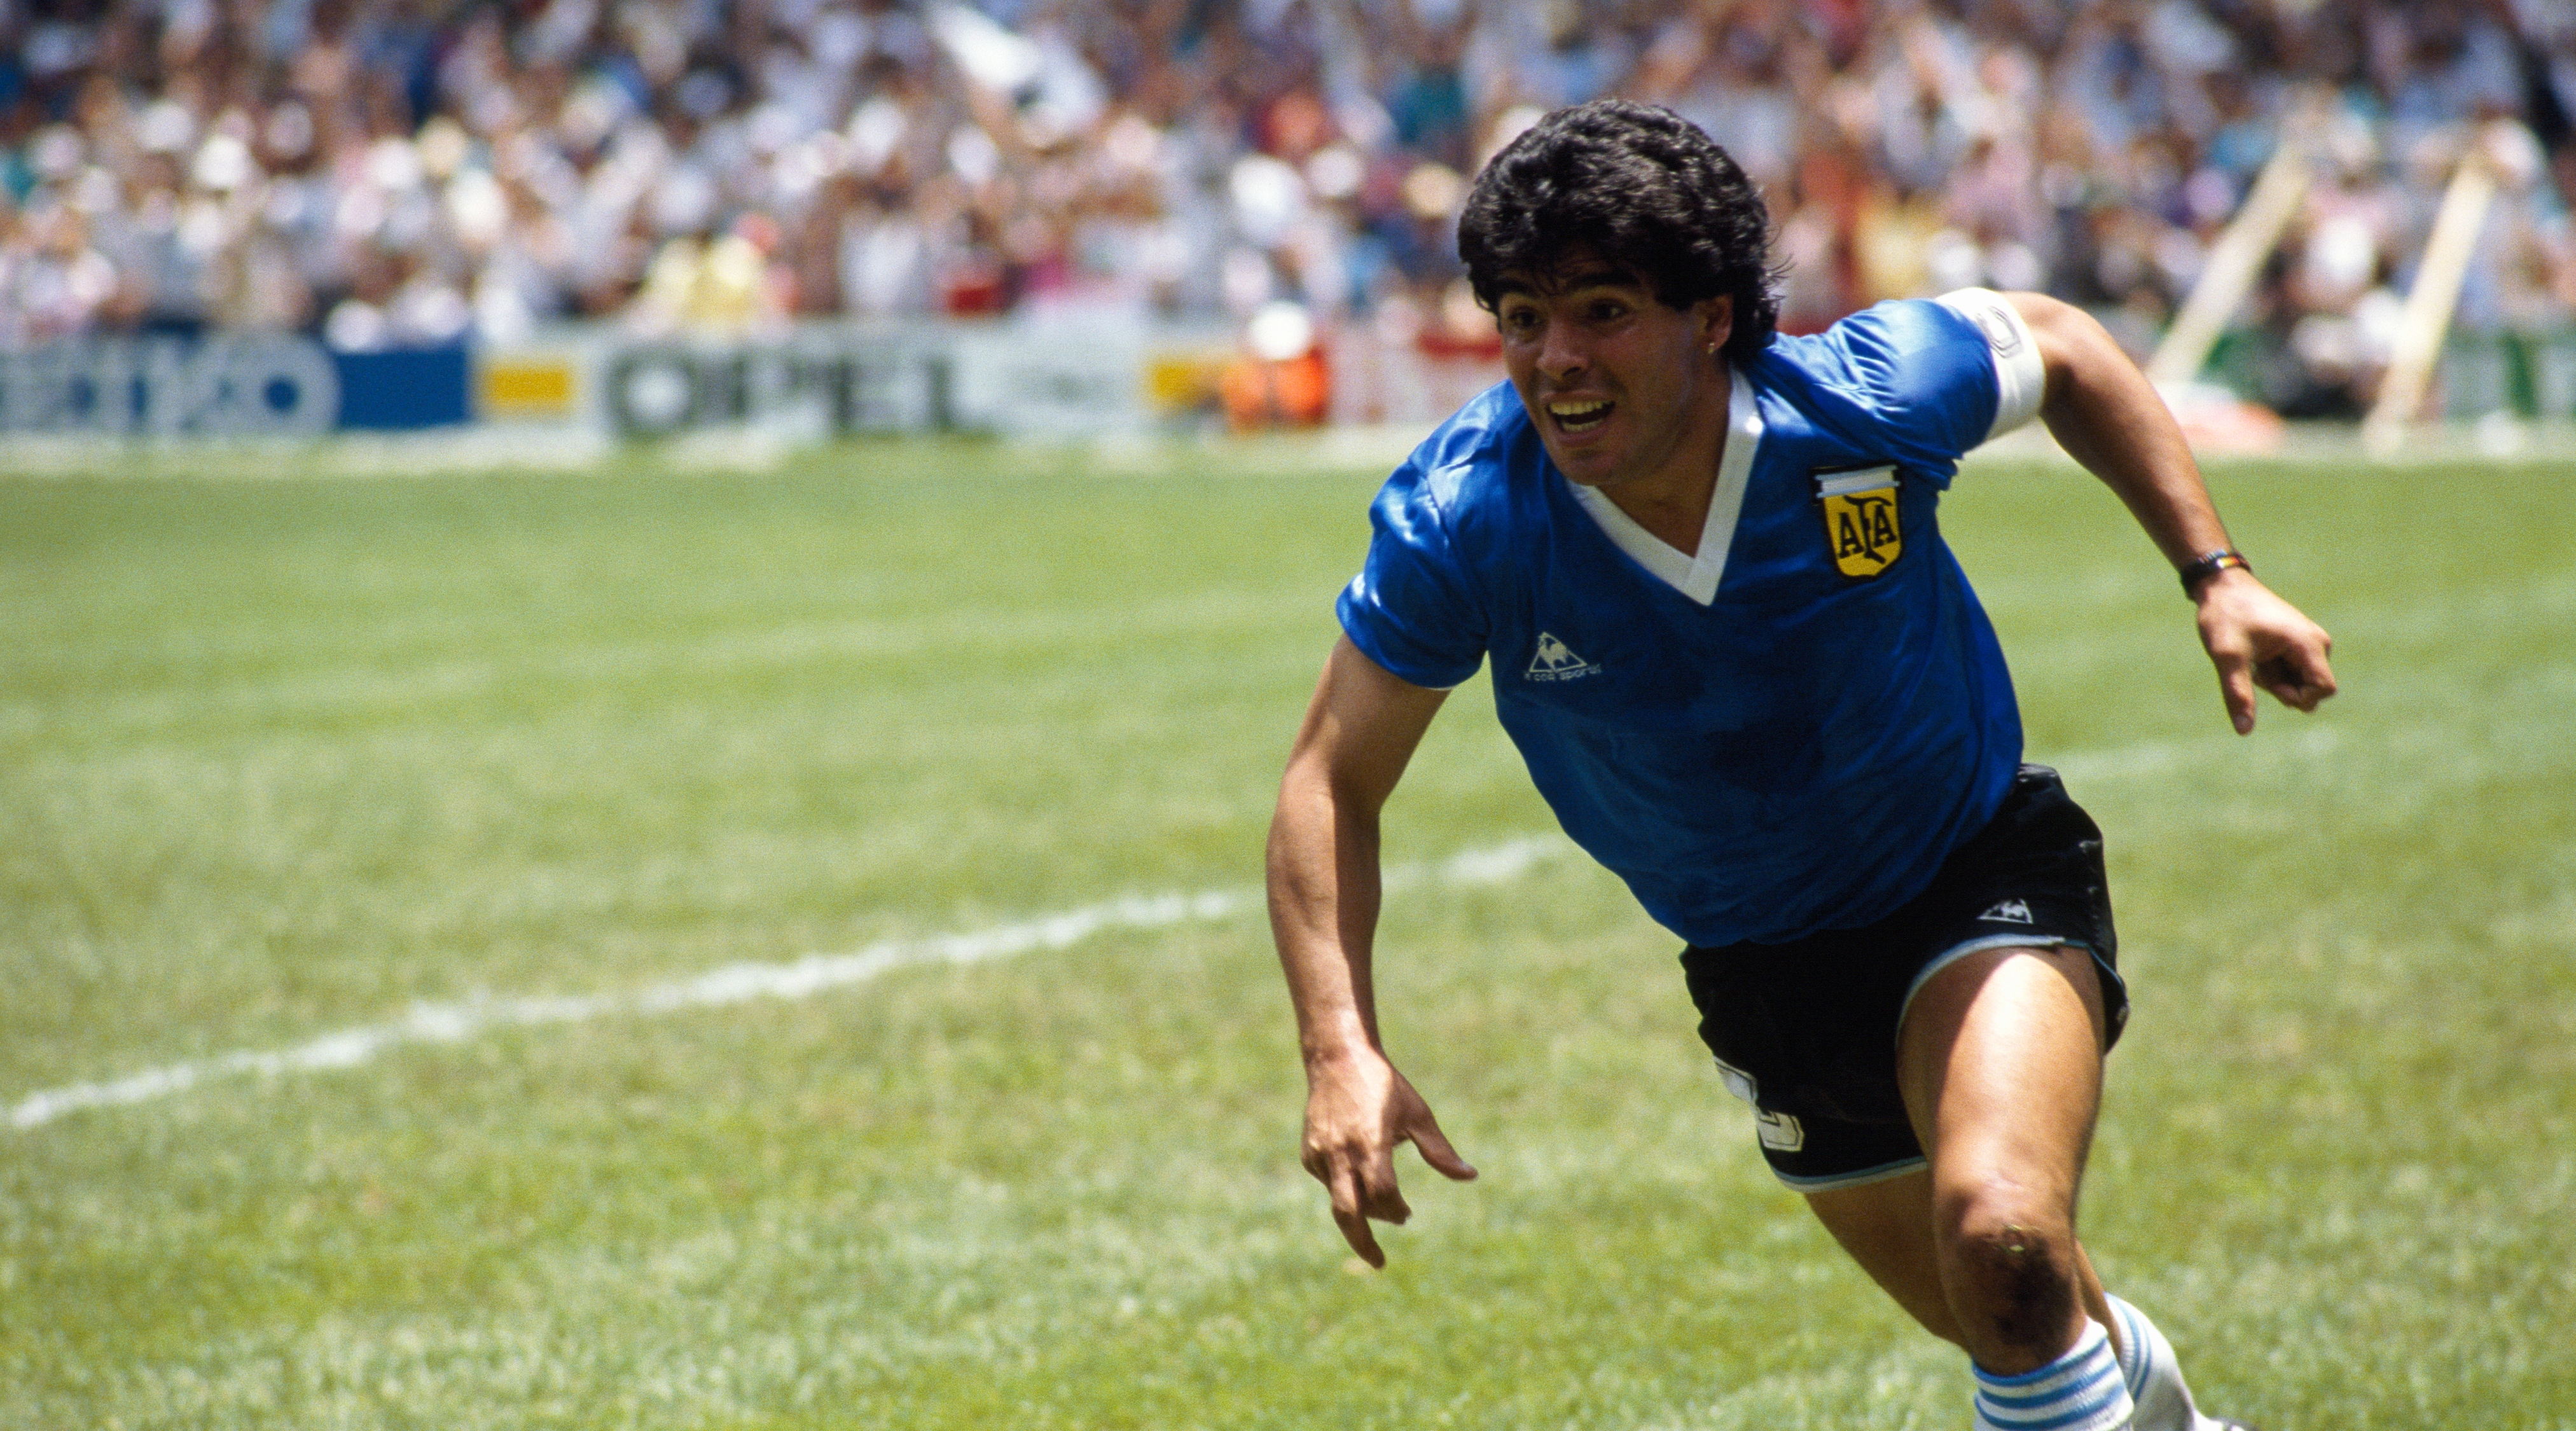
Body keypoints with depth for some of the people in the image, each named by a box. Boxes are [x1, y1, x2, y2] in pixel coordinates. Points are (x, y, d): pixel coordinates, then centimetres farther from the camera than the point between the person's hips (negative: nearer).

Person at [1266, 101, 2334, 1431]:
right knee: (2013, 1321, 19)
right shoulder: (1460, 519, -25)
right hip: (1761, 968, 3)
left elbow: (2057, 347, -2)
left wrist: (2217, 576, -7)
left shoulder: (1867, 400, -26)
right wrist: (1342, 1049, -26)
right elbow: (1332, 782, -13)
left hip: (1980, 872, -3)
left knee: (2002, 1236, -31)